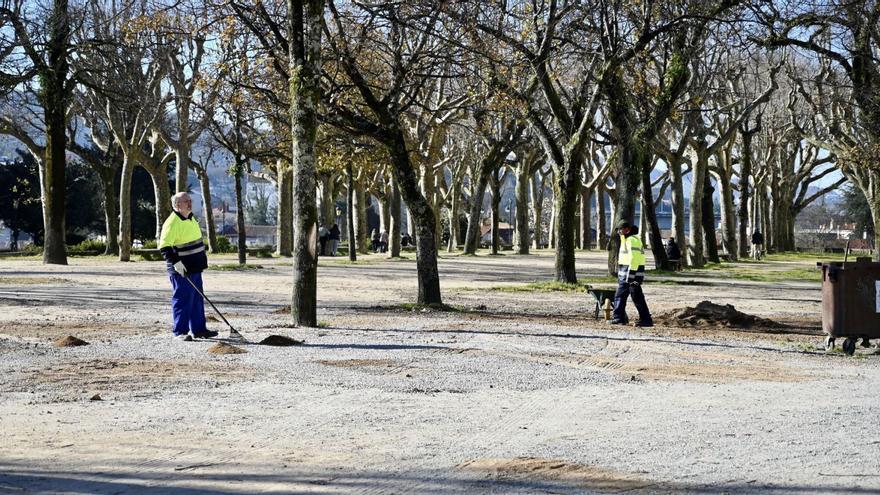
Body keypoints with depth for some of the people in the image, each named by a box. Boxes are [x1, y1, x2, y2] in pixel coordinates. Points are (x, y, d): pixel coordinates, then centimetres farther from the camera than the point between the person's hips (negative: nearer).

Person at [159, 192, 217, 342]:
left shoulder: (191, 218, 12)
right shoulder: (172, 223, -18)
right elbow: (164, 247, -23)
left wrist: (203, 255, 26)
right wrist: (175, 262, -29)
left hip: (195, 268, 9)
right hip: (181, 270, -9)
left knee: (197, 299, 13)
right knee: (183, 300, -6)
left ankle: (198, 329, 21)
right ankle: (179, 332, 0)